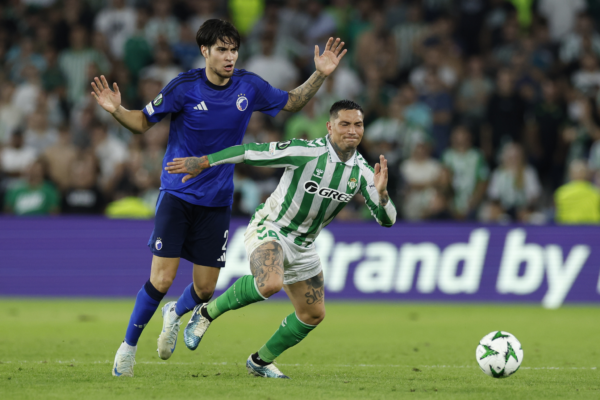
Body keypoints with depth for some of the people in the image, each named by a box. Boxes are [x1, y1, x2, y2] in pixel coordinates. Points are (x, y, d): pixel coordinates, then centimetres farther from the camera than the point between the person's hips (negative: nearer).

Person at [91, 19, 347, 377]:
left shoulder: (249, 86, -3)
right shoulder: (184, 87, -12)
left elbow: (292, 102, 14)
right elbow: (143, 122, -3)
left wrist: (320, 75, 1)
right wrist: (117, 110, -22)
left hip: (217, 203, 3)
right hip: (177, 196, -3)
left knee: (205, 289, 3)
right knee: (162, 280, -13)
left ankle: (176, 313, 38)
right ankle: (129, 345, 8)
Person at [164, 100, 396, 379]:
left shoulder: (362, 171, -6)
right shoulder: (307, 151, -23)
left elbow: (386, 220, -8)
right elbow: (250, 152, -18)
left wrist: (381, 193, -30)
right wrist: (203, 162, -17)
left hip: (302, 246, 7)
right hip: (269, 230, -7)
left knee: (313, 314, 10)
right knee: (269, 284, -36)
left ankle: (260, 361, 31)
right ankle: (207, 313, -12)